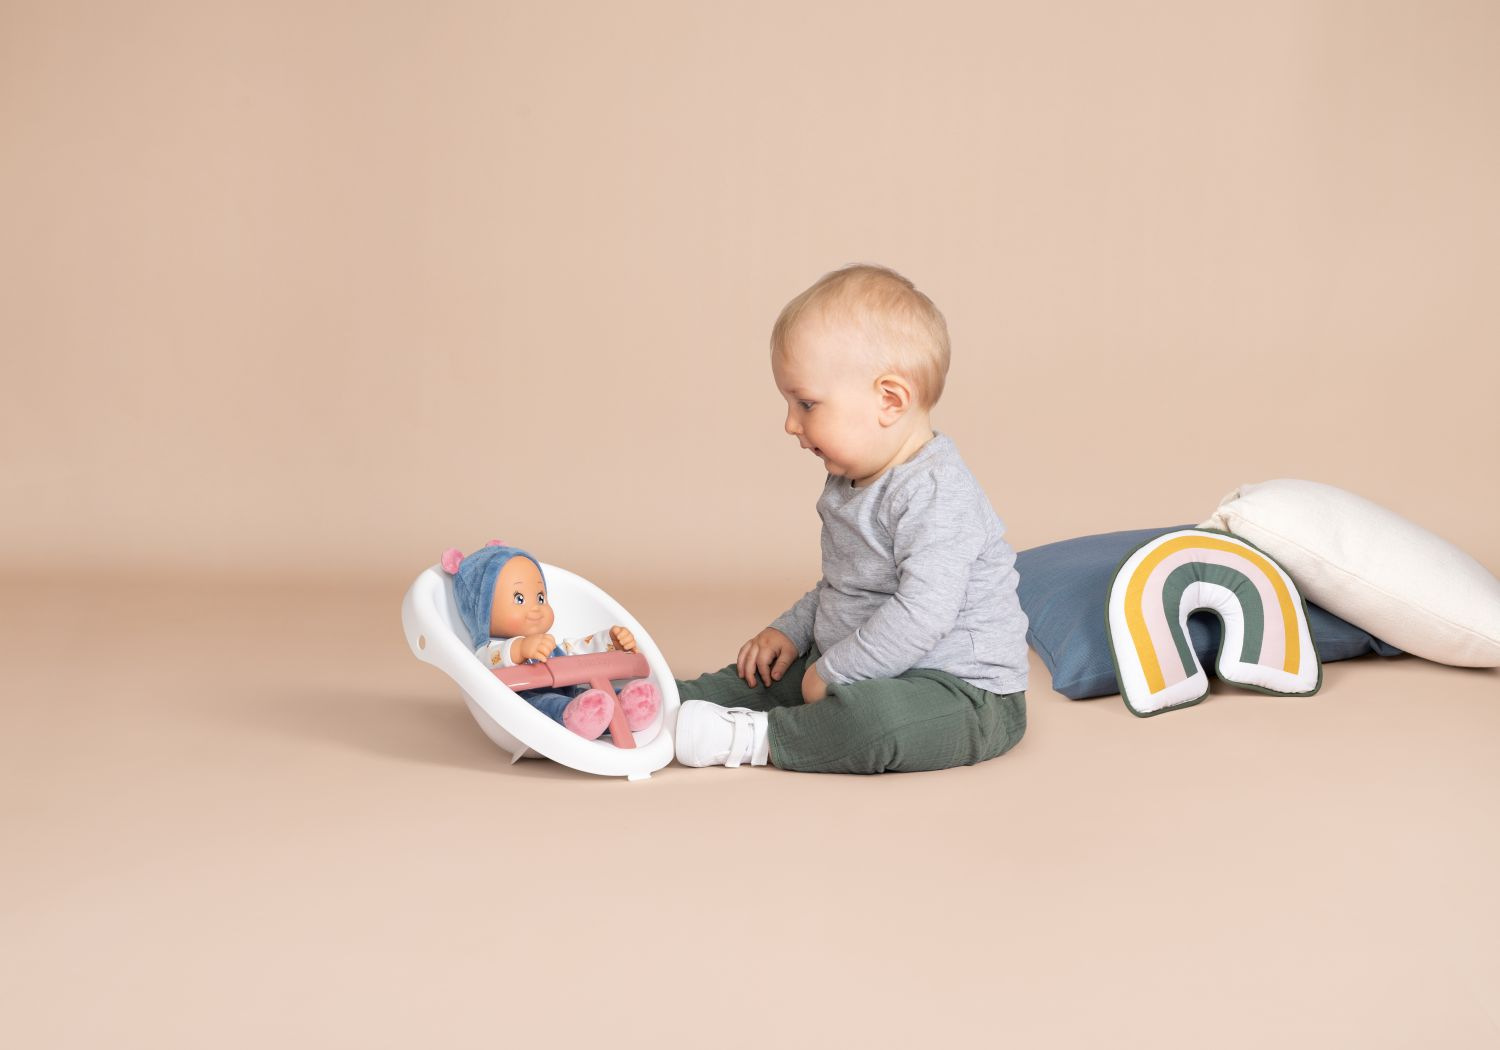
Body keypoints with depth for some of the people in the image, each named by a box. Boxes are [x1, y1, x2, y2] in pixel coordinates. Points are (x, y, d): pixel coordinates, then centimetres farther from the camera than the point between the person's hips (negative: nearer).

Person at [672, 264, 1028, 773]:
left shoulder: (935, 494, -23)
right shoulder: (849, 486, 10)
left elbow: (922, 615, -31)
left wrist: (832, 674, -23)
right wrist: (790, 632, 12)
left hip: (961, 691, -10)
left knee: (873, 717, -37)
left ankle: (754, 738, -21)